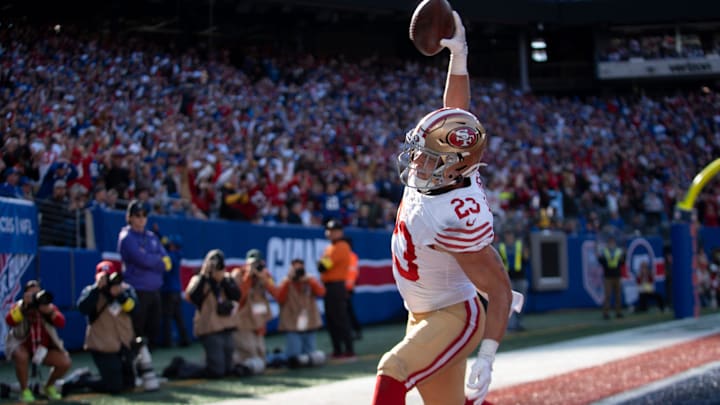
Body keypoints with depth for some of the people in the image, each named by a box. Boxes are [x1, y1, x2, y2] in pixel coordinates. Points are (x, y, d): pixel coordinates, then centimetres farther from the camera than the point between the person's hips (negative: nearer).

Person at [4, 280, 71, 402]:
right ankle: (24, 390, -15)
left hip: (43, 347, 3)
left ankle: (49, 386, 13)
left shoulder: (48, 306, -1)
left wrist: (49, 311, -33)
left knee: (65, 363, -17)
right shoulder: (19, 306, -6)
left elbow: (61, 323, -17)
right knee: (21, 356, -38)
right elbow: (9, 321, -27)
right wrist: (24, 305, -34)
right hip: (22, 346, -3)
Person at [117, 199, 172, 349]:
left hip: (154, 290, 7)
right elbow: (142, 259, -18)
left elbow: (166, 261, 7)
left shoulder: (151, 237, 14)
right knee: (136, 332, -5)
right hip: (137, 291, -7)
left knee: (154, 330, 10)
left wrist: (152, 261, -10)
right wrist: (160, 261, -3)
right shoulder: (127, 237, -6)